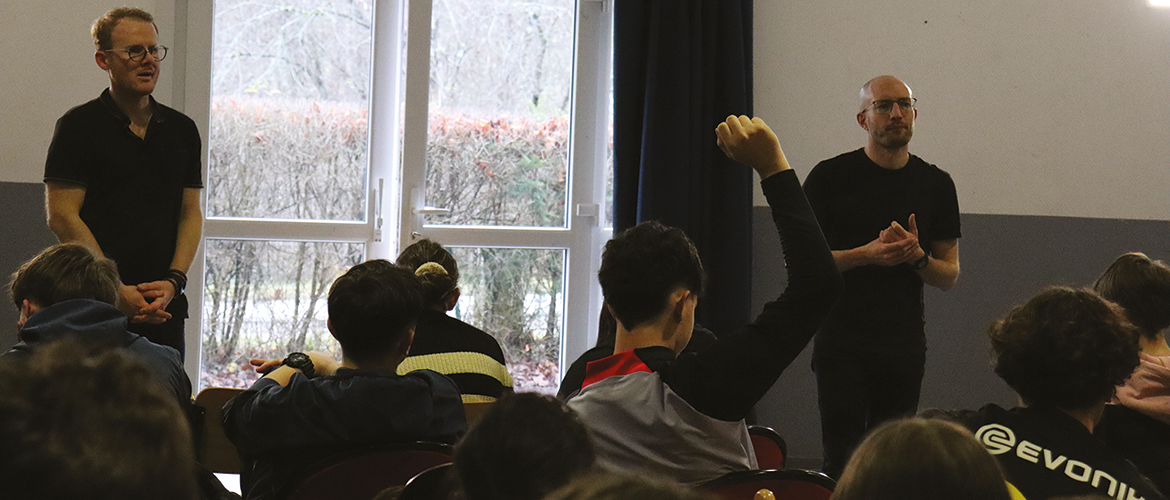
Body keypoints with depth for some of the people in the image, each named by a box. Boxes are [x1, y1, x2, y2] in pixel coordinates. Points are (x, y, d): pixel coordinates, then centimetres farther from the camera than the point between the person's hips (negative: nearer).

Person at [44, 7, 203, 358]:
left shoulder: (182, 129, 14)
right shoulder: (79, 126, -1)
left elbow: (191, 213, 12)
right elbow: (62, 216, -7)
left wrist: (173, 281, -4)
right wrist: (116, 290, -13)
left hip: (164, 306, 4)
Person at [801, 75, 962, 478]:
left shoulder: (936, 184, 10)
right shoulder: (831, 177, 1)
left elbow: (950, 275, 13)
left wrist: (917, 256, -9)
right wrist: (866, 254, -15)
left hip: (905, 347, 3)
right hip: (842, 344, -3)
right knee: (842, 461, -9)